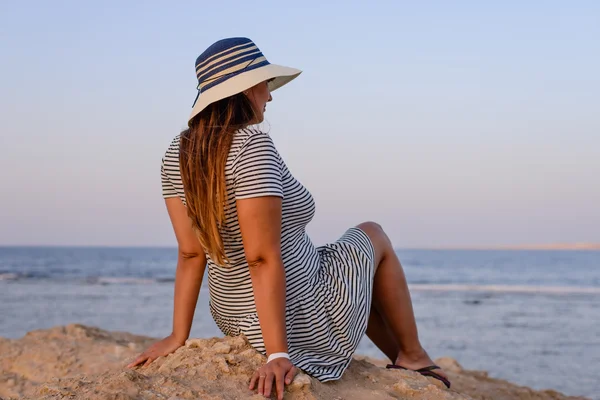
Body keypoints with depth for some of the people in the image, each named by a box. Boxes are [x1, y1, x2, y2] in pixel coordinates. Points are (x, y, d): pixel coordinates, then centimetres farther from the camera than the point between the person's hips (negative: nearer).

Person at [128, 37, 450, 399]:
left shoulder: (179, 151, -4)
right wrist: (278, 353, -28)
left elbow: (191, 253, -2)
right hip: (298, 322, -8)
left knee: (358, 269, 34)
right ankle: (413, 354, 32)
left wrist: (180, 335, 0)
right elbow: (263, 258, -30)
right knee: (373, 237, 21)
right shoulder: (252, 145, -27)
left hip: (235, 313, 8)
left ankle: (400, 359, 45)